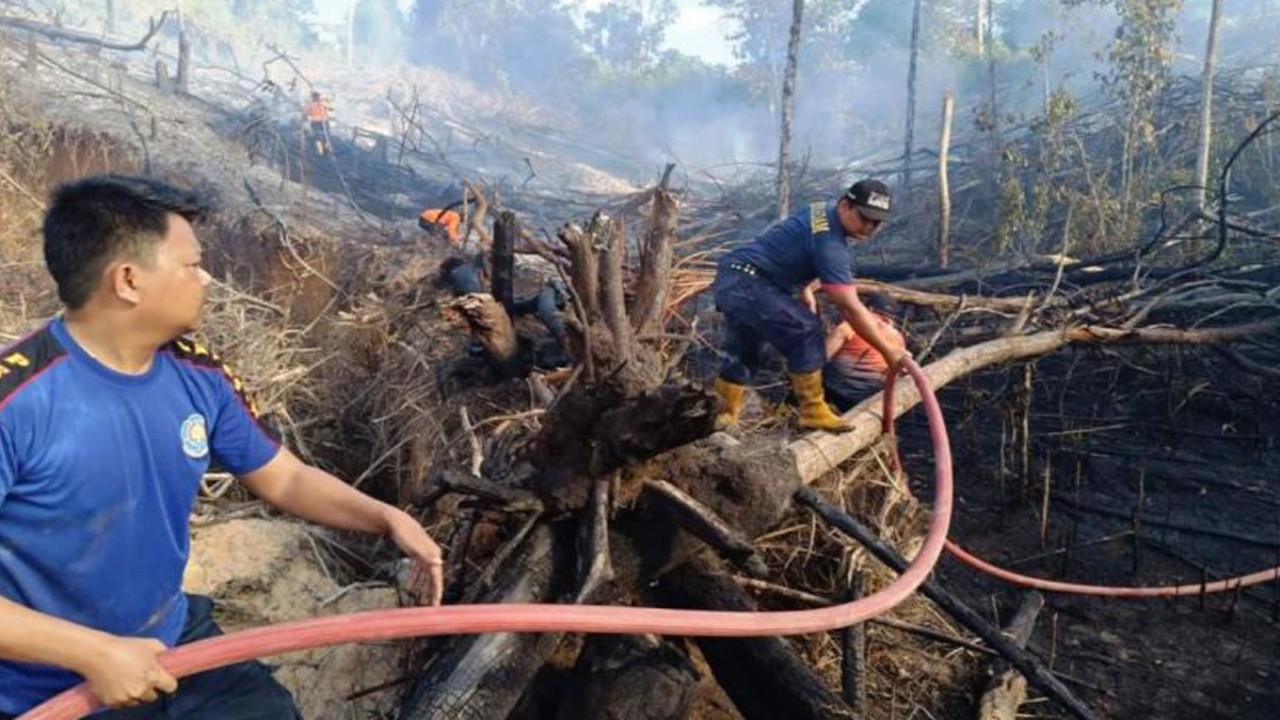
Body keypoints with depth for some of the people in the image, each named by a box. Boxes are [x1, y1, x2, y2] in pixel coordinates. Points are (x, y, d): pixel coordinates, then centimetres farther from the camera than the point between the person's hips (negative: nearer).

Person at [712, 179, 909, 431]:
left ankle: (727, 415, 35)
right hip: (746, 284, -11)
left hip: (730, 279, 11)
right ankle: (813, 411, -7)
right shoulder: (829, 243, -21)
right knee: (805, 330, -16)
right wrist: (888, 351, -18)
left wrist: (805, 292, 19)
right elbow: (850, 307, -23)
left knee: (741, 352, 21)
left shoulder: (823, 212, 7)